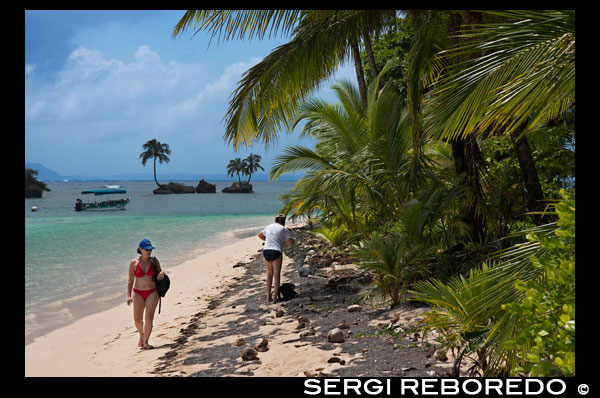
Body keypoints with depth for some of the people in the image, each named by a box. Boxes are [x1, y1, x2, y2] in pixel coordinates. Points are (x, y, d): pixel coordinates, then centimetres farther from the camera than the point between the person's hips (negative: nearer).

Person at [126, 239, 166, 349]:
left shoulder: (154, 261, 0)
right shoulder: (133, 263, -4)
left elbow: (160, 272, 14)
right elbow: (130, 281, -1)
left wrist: (162, 273, -11)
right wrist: (129, 296, -9)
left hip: (152, 292, 0)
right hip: (138, 293, 0)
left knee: (149, 317, -14)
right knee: (137, 319, 5)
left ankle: (145, 342, -8)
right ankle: (142, 335, 36)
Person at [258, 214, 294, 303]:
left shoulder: (269, 227, 19)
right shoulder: (283, 229, 5)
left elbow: (260, 235, 36)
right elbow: (291, 243, 0)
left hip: (266, 251, 4)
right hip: (276, 252, -4)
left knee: (270, 273, 21)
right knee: (277, 275, 7)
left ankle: (268, 295, 19)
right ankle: (275, 298, 3)